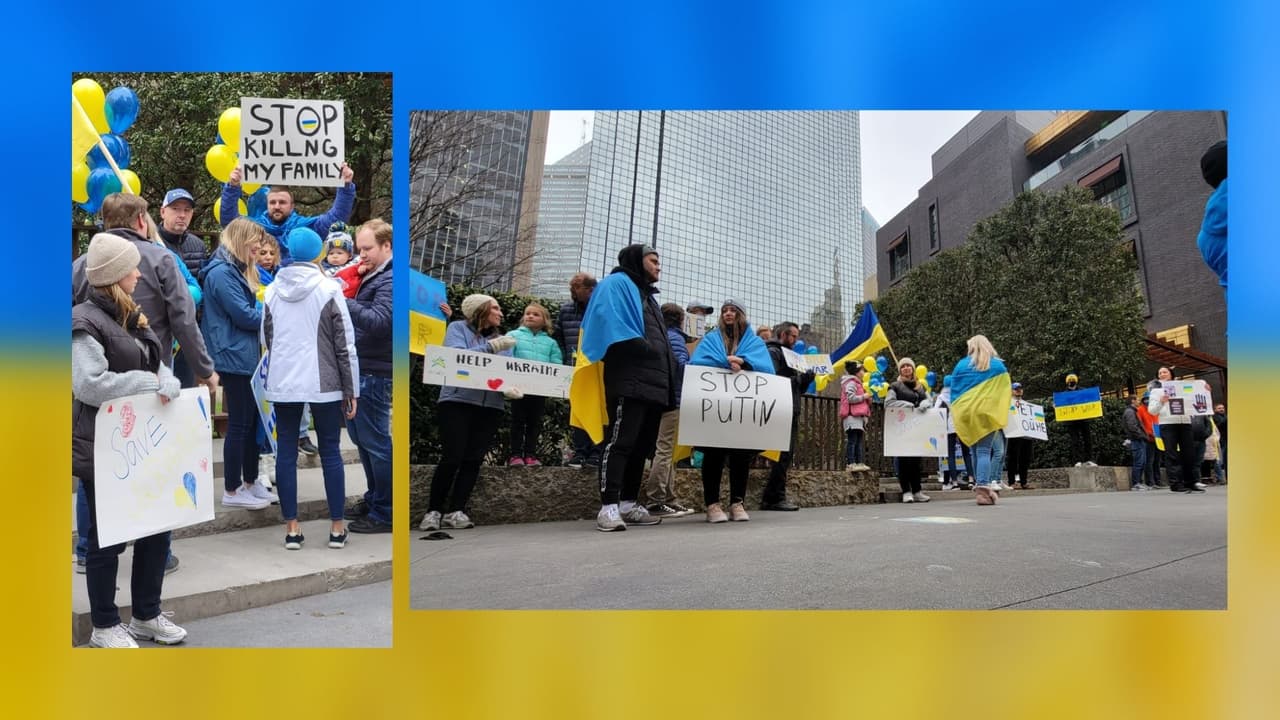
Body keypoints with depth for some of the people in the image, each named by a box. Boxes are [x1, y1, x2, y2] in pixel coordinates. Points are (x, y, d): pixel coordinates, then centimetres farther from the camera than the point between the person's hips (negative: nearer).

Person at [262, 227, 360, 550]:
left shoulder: (272, 291, 5)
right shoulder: (329, 289, -6)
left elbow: (266, 339, 14)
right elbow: (345, 344, -6)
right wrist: (351, 390, -1)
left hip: (282, 382, 3)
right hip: (323, 383, -3)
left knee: (286, 452, 9)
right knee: (330, 452, 6)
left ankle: (292, 527, 12)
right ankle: (336, 527, 12)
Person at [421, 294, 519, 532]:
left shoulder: (502, 339, 19)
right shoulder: (458, 328, 6)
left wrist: (510, 387, -13)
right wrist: (491, 347, -13)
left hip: (490, 406, 5)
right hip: (457, 401, -5)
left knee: (473, 460, 0)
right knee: (452, 458, -9)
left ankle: (456, 511, 5)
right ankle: (434, 510, 4)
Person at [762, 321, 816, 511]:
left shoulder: (788, 354, 26)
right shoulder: (773, 352, -3)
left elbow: (798, 386, 24)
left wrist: (807, 377, 6)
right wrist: (796, 378, -12)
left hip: (792, 412, 9)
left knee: (786, 455, 7)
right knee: (783, 454, -12)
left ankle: (771, 498, 10)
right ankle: (775, 497, -9)